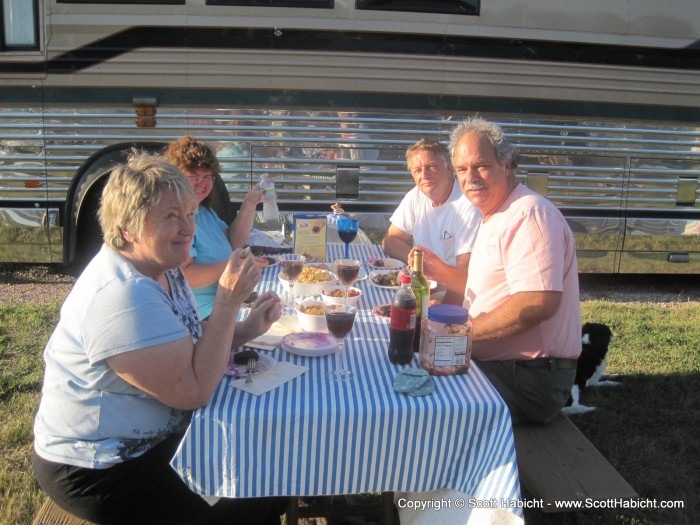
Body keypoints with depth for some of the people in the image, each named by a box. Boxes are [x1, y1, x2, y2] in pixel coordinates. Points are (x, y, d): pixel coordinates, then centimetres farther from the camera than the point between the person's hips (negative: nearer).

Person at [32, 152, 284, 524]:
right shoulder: (122, 296, -30)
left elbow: (189, 343, 9)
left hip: (155, 436, 9)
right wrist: (228, 302, -30)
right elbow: (193, 391, -29)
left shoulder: (159, 266, 0)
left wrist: (243, 331, -8)